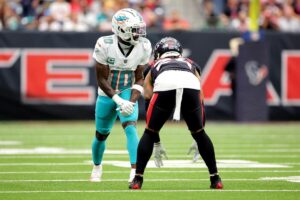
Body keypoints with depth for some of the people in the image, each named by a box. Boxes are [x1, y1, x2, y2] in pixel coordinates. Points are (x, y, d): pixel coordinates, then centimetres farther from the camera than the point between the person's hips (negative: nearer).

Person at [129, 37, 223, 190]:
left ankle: (137, 179, 14)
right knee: (199, 133, 22)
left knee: (149, 133, 18)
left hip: (164, 86, -1)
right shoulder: (191, 65, 42)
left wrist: (156, 142, 37)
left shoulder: (155, 66, 40)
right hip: (191, 85, 1)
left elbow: (148, 95, 34)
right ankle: (215, 178, 24)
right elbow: (199, 100, 36)